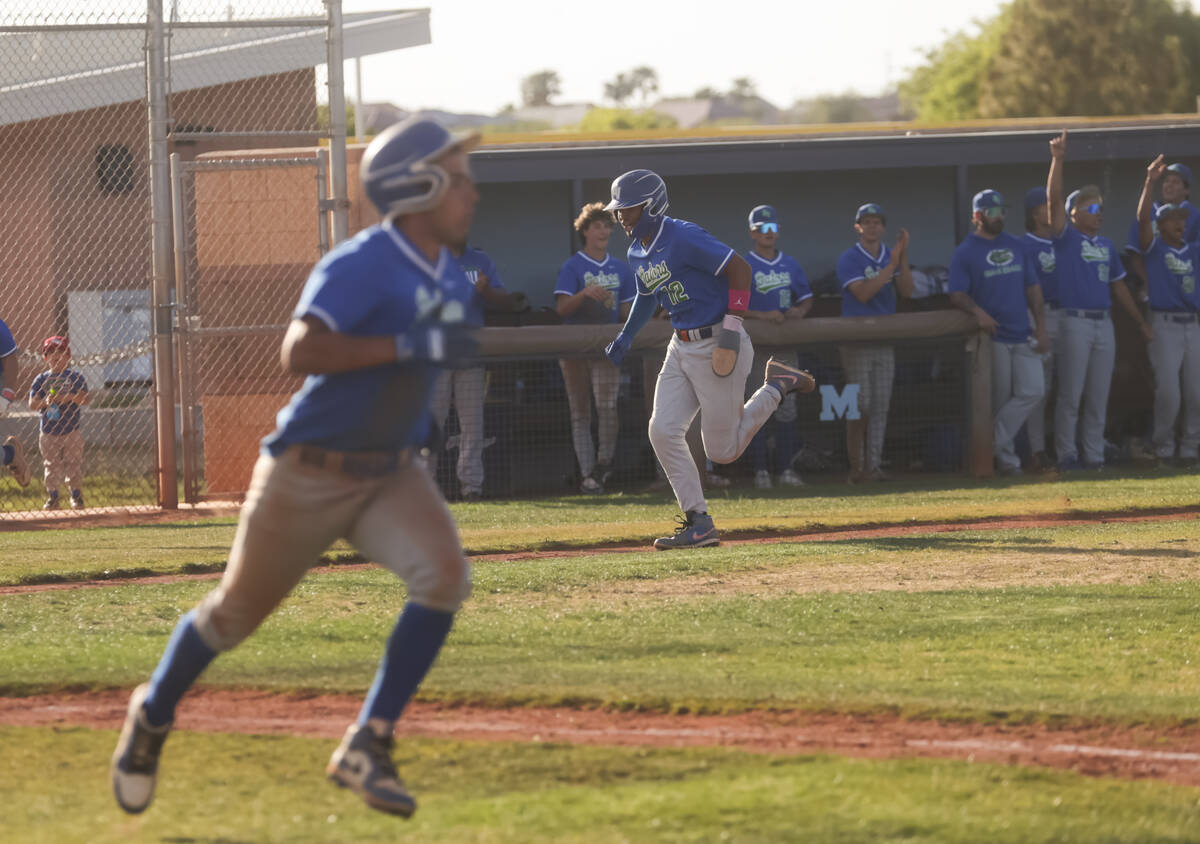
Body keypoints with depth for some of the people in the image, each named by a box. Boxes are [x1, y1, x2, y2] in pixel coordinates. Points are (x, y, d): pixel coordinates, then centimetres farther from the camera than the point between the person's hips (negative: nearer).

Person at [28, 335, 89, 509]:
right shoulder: (41, 379, 6)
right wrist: (45, 402, -21)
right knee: (51, 466, 2)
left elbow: (84, 399, -7)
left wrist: (67, 397, -23)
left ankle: (76, 496, 10)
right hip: (49, 433, 1)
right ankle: (52, 498, 10)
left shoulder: (75, 377, 4)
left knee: (74, 465, 0)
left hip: (72, 431, -1)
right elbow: (32, 404, -1)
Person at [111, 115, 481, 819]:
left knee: (445, 577, -21)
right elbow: (300, 351, -36)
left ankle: (367, 748, -13)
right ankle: (154, 715, 41)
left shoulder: (450, 276, 4)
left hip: (393, 475, 6)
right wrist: (410, 347, -37)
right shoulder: (359, 266, -22)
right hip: (308, 476, -6)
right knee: (238, 612, 11)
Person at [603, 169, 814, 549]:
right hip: (681, 348, 8)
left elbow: (739, 269, -20)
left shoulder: (685, 239, -18)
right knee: (663, 431, -6)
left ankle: (777, 387, 17)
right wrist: (625, 336, 29)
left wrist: (731, 327, -23)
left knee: (722, 450, -4)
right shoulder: (638, 253, 9)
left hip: (717, 346, -8)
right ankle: (698, 524, 0)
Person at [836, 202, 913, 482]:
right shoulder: (849, 259, -5)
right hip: (857, 341, -5)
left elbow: (906, 291, -1)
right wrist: (891, 266, -21)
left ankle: (873, 466, 3)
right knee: (860, 406, -8)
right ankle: (856, 467, -4)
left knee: (880, 406, 2)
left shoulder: (890, 257, 11)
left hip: (885, 341, 5)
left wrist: (903, 258, -12)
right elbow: (862, 292, -19)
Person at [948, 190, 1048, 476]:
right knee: (999, 399, -2)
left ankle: (993, 442, -5)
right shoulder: (965, 252, -1)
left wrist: (1040, 327, 7)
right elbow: (957, 294, -7)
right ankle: (1005, 458, 7)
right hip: (992, 336, -5)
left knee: (1031, 391, -10)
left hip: (1022, 335, 5)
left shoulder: (1016, 246, 15)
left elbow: (1032, 287, 16)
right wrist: (977, 311, -27)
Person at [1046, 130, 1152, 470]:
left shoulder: (1106, 246, 17)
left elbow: (1118, 286, 23)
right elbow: (1054, 199, -13)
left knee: (1098, 397, 6)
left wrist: (1140, 322, 22)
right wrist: (1057, 159, -22)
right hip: (1074, 323, -6)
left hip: (1104, 323, 6)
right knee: (1070, 395, -5)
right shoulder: (1066, 237, 0)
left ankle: (1094, 455, 10)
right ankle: (1066, 454, -1)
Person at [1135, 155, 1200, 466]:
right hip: (1165, 325, -5)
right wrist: (1150, 183, -24)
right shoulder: (1154, 248, 3)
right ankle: (1163, 449, 2)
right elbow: (1143, 219, -12)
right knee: (1168, 391, -8)